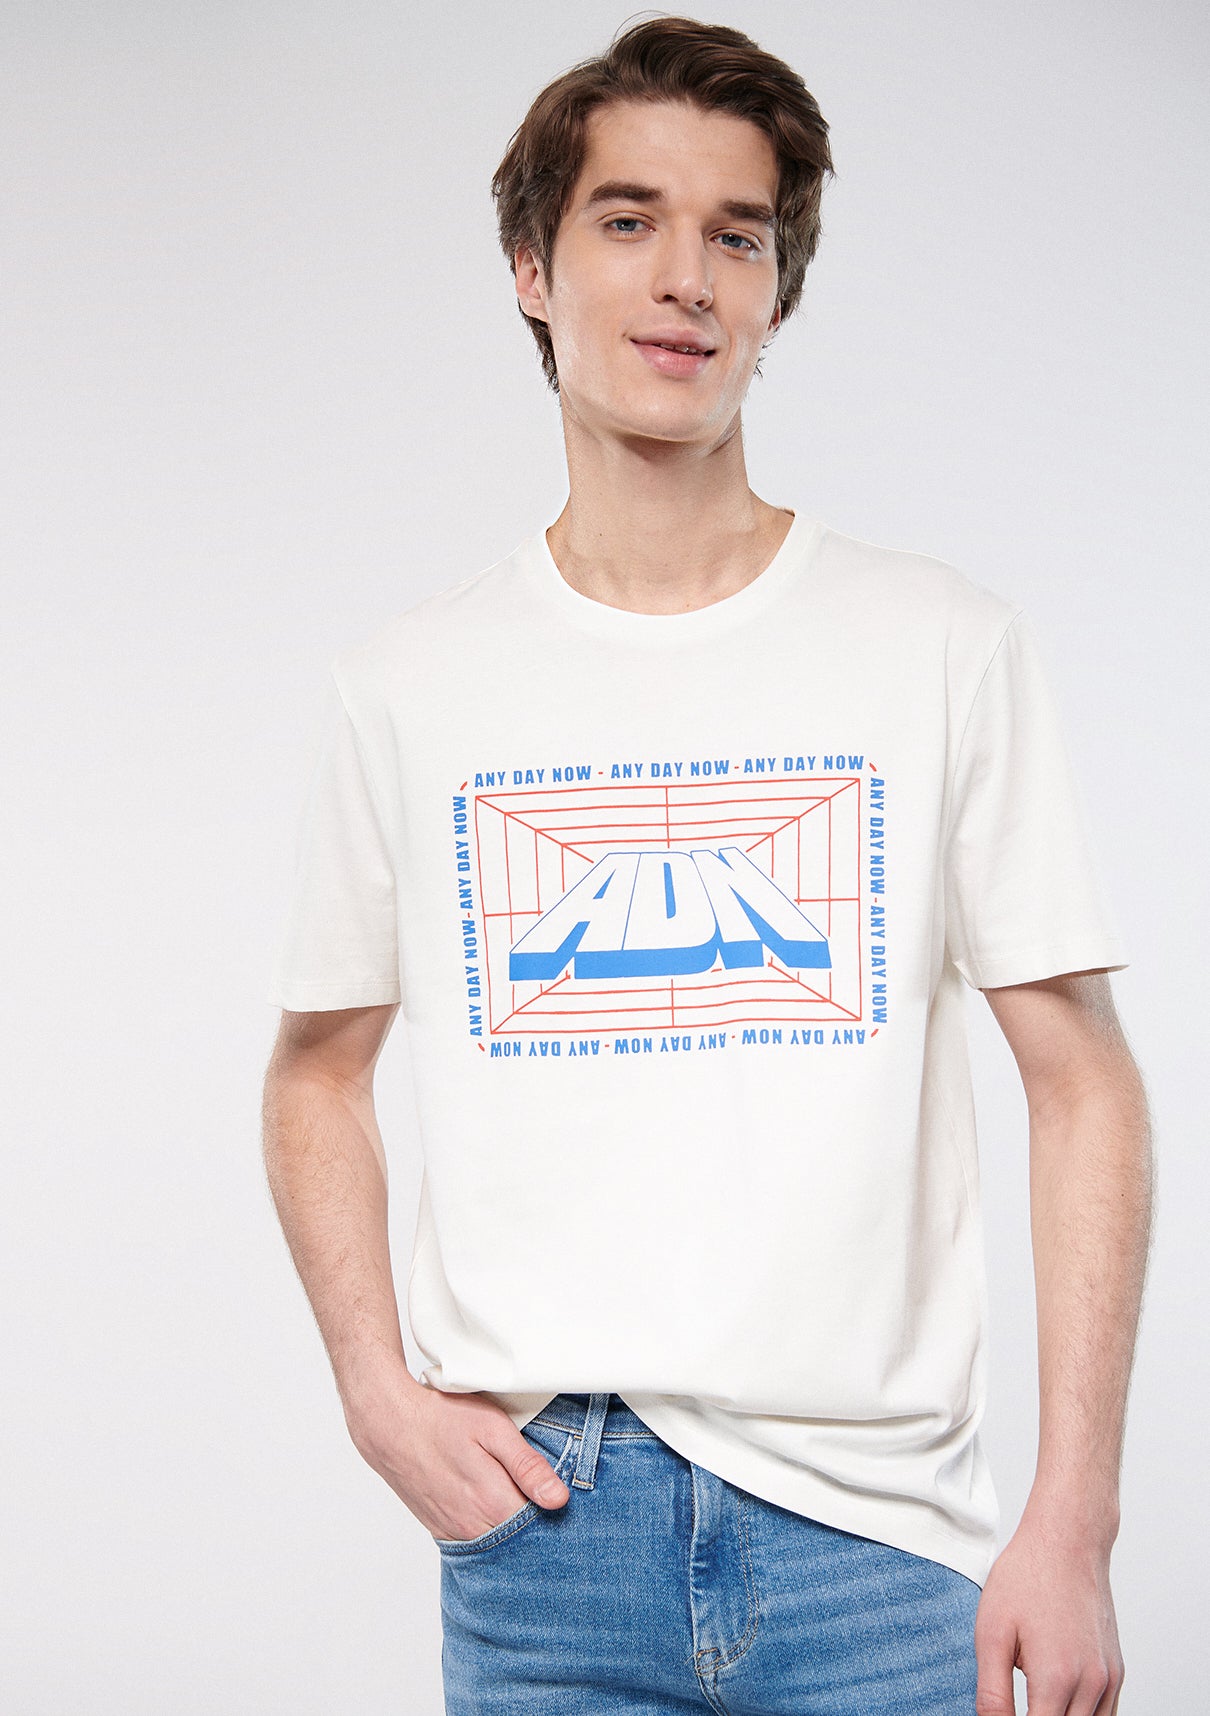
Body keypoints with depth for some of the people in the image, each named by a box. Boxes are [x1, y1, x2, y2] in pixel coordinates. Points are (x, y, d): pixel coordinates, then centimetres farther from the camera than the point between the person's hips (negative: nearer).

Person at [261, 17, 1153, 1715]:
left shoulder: (949, 648, 0)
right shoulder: (409, 687, 4)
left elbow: (1083, 1083, -1)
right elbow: (320, 1066, 14)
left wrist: (1074, 1520, -7)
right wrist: (378, 1390, -1)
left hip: (873, 1525, -1)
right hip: (536, 1521, 1)